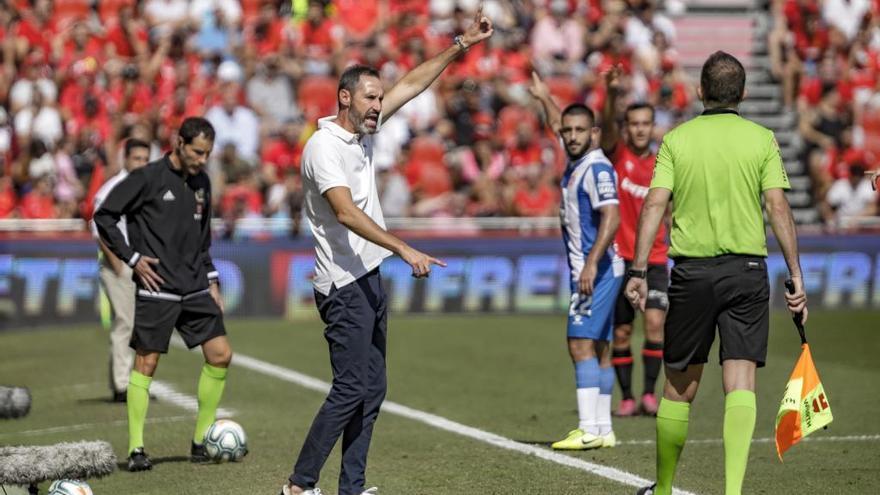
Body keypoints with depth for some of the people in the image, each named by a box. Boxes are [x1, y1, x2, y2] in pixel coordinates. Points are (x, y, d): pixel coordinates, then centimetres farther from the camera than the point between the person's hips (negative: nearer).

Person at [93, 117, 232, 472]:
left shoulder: (201, 183, 13)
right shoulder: (148, 177, -7)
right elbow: (104, 216, -5)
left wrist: (211, 281, 17)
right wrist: (133, 258, -9)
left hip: (195, 290, 6)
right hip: (157, 290, -6)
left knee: (220, 355, -1)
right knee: (146, 362, -5)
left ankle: (201, 441, 9)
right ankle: (136, 449, 1)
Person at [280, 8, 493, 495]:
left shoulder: (363, 132, 11)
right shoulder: (324, 146, -15)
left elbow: (412, 84, 20)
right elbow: (346, 212, -27)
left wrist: (461, 45, 17)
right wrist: (404, 249, -35)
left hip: (369, 279, 9)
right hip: (344, 284, -9)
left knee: (371, 391, 7)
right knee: (350, 390, -12)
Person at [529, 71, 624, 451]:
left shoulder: (597, 168, -14)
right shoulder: (576, 160, 13)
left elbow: (611, 217, -24)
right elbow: (559, 126, 37)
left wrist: (591, 262, -30)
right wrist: (545, 98, 48)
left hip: (596, 270, -10)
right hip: (587, 270, 10)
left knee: (581, 345, -14)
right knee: (598, 348, 9)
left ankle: (589, 430, -18)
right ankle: (602, 429, 11)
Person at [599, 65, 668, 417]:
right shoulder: (616, 155, -1)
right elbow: (607, 125, -22)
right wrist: (612, 94, -40)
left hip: (654, 259, 1)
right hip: (619, 257, -1)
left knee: (655, 323, -15)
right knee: (621, 332, 3)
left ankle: (649, 394, -9)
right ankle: (627, 397, 13)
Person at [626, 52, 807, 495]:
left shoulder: (676, 139, 3)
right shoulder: (762, 139, 2)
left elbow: (655, 205, -5)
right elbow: (778, 208, -4)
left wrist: (638, 271, -4)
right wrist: (796, 276, -2)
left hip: (692, 271, 1)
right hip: (747, 269, -1)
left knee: (680, 386, 12)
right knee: (741, 383, -4)